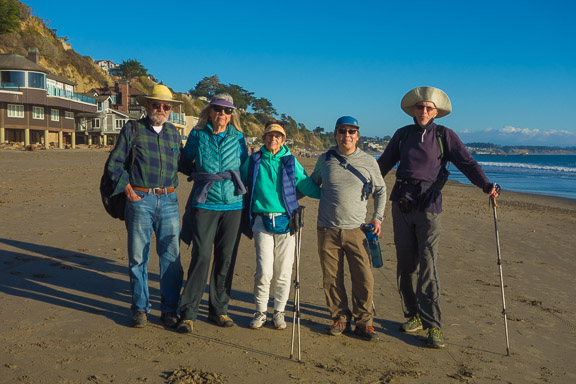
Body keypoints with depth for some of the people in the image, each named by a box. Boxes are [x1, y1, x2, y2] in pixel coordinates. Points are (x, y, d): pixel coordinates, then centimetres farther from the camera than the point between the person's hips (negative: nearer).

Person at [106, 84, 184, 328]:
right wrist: (128, 190, -5)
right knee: (138, 257, 3)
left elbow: (183, 163, 25)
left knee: (171, 257, 2)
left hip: (169, 201, 3)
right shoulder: (133, 129, 3)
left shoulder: (173, 133, 14)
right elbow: (114, 163, 2)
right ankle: (140, 309, 16)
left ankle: (169, 310, 13)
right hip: (140, 199, -3)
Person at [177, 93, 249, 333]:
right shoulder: (197, 136, 6)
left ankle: (219, 310, 19)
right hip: (204, 204, -2)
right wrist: (201, 176, 9)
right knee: (201, 257, -9)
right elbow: (185, 164, 18)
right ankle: (188, 313, 0)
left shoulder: (238, 138, 9)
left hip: (233, 205, 2)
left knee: (226, 259, 6)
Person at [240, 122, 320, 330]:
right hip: (262, 221, 0)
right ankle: (261, 312, 13)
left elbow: (306, 185, 9)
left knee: (283, 272, 4)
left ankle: (279, 312, 21)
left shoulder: (291, 162, 8)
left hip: (285, 221, 1)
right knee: (264, 271, -7)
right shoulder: (253, 161, 9)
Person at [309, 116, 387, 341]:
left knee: (364, 279, -3)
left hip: (356, 230, -1)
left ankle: (364, 321, 14)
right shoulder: (325, 160, 7)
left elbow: (380, 190, 18)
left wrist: (377, 217, 9)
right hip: (328, 230, 1)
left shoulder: (369, 162, 5)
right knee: (332, 278, 4)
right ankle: (340, 319, 21)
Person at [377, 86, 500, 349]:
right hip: (402, 203, 3)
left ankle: (433, 325, -4)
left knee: (427, 266, -10)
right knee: (405, 264, 5)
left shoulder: (444, 135, 5)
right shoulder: (402, 135, 13)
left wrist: (486, 185, -20)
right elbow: (384, 164, 20)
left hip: (428, 205, -3)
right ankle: (414, 316, 17)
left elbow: (466, 162, -5)